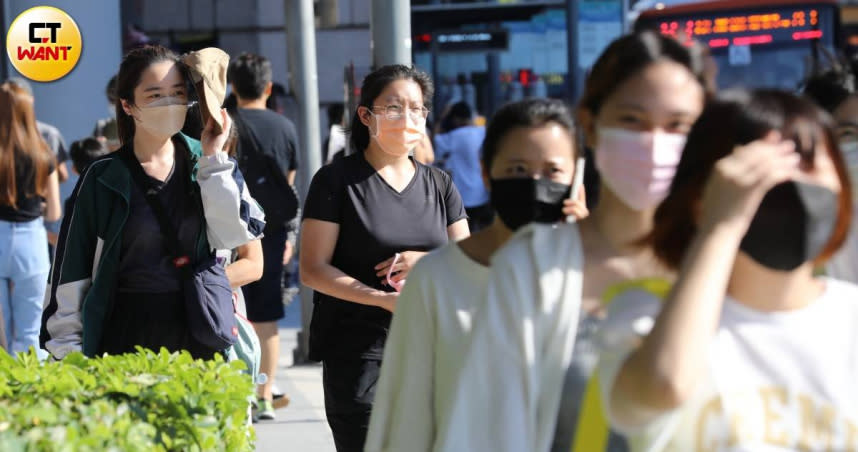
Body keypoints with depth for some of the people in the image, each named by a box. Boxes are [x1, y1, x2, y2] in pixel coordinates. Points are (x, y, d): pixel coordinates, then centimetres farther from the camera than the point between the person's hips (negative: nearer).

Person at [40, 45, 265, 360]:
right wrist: (69, 357, -2)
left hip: (196, 339, 2)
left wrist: (214, 157, -8)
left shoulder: (201, 165, 6)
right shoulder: (104, 180, -1)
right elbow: (70, 273, 1)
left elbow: (235, 233, -6)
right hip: (124, 341, -2)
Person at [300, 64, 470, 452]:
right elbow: (312, 270, -7)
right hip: (358, 351, -4)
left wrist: (423, 262, -12)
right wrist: (383, 298, -19)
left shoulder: (439, 184, 13)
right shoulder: (336, 181, -1)